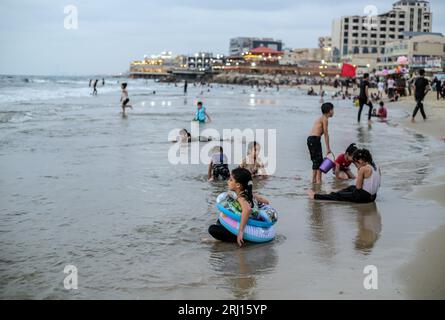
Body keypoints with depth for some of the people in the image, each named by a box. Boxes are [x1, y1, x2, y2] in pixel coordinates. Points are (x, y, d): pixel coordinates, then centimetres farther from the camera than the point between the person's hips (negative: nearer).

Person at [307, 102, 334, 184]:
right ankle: (318, 180, -7)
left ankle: (314, 179, 18)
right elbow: (326, 134, -8)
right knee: (319, 160, -5)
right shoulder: (325, 119, -5)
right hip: (315, 139, -9)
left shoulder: (320, 118, 22)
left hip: (310, 139, 9)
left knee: (315, 160, 15)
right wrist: (328, 148, -6)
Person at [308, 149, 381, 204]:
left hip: (363, 197, -8)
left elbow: (358, 187, -14)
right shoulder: (377, 168, 5)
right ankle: (332, 194, 49)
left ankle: (316, 196, 24)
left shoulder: (363, 169, -18)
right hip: (372, 197, 8)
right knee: (351, 188, 32)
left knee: (338, 196, 9)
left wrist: (359, 173, -3)